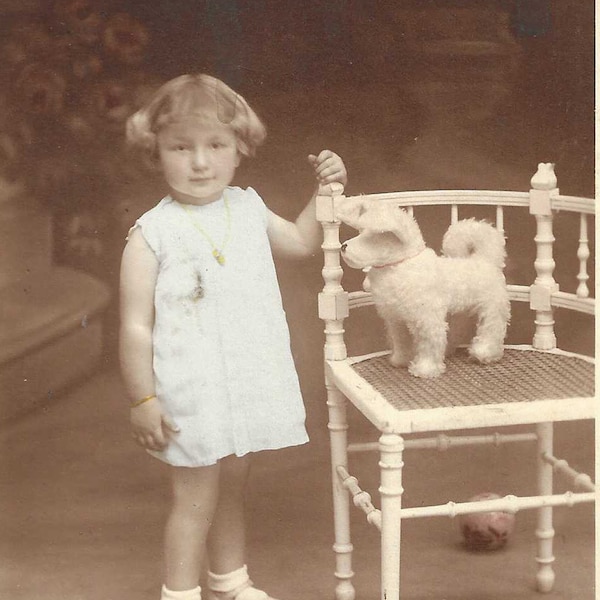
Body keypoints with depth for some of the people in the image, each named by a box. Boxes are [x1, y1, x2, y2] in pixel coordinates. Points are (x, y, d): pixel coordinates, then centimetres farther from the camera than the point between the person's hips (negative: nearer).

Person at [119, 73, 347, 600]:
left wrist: (326, 190, 12)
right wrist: (142, 401, -13)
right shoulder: (152, 234, -14)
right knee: (196, 499, 3)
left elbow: (300, 242, 24)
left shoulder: (247, 208, 4)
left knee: (231, 491, 21)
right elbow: (136, 327, -13)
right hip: (191, 394, -6)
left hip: (250, 382, 6)